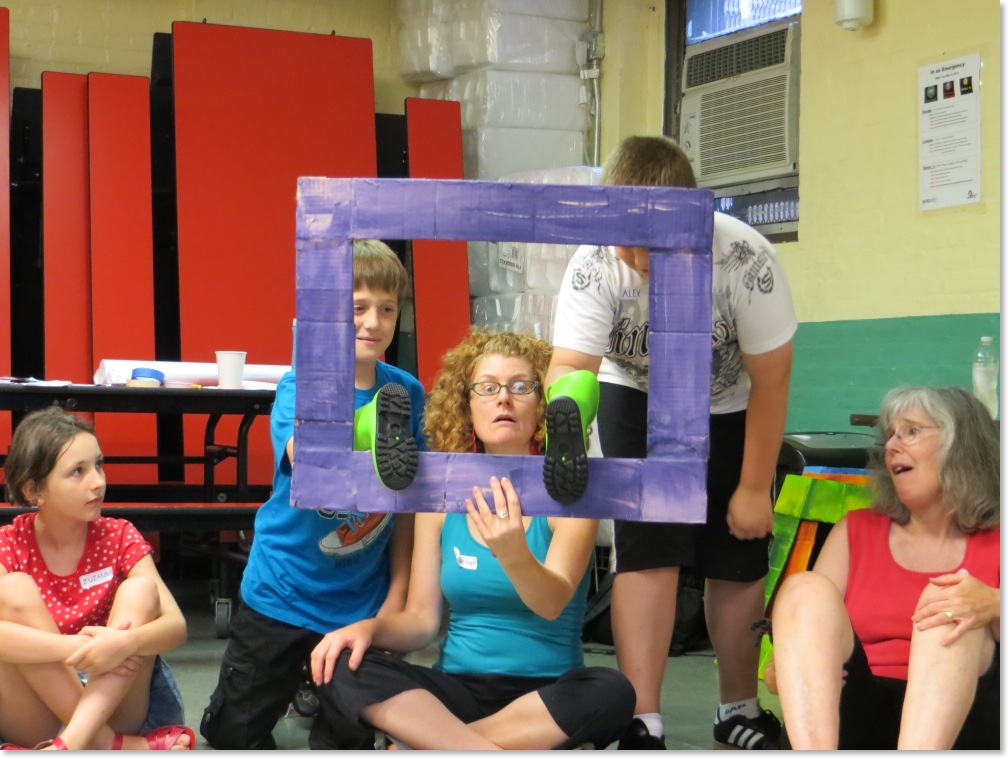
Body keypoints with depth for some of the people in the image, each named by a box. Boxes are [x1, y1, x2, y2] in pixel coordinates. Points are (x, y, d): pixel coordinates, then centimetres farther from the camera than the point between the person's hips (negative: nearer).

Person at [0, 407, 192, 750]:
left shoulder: (119, 537, -2)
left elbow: (176, 625, -14)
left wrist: (127, 643, -36)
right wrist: (79, 648, -37)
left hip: (114, 705, 1)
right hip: (35, 717, -1)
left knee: (140, 589, -19)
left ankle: (70, 744, -35)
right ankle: (111, 746, -26)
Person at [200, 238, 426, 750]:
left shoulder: (407, 392, -3)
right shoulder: (299, 384, -12)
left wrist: (397, 591, 1)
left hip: (363, 602, 2)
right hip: (282, 591, -2)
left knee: (350, 738, 11)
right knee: (235, 731, 8)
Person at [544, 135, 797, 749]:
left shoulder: (744, 259, -32)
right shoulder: (594, 264, -29)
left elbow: (770, 381, -20)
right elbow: (569, 367, -31)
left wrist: (754, 488, -14)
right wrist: (565, 413, -56)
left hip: (731, 411, 0)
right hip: (638, 403, 0)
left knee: (739, 568, 3)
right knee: (648, 556, -14)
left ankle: (740, 712, 24)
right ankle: (644, 726, -9)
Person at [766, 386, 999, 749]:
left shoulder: (994, 543, 13)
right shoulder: (856, 530, 20)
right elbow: (810, 618, 11)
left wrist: (992, 607, -23)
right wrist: (782, 670, -11)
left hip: (959, 720, -2)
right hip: (852, 711, 2)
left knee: (954, 605, -25)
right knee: (806, 590, -20)